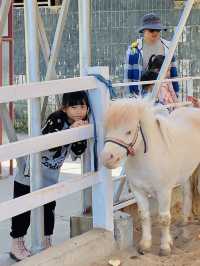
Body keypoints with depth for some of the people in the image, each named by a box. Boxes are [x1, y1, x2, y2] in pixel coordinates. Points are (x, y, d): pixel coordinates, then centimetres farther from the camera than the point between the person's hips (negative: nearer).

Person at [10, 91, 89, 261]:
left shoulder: (81, 124, -1)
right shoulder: (56, 120, -22)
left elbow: (76, 153, -3)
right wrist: (70, 130, -43)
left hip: (51, 177, 6)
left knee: (49, 210, 14)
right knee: (24, 209, 3)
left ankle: (47, 244, 27)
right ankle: (17, 245, 15)